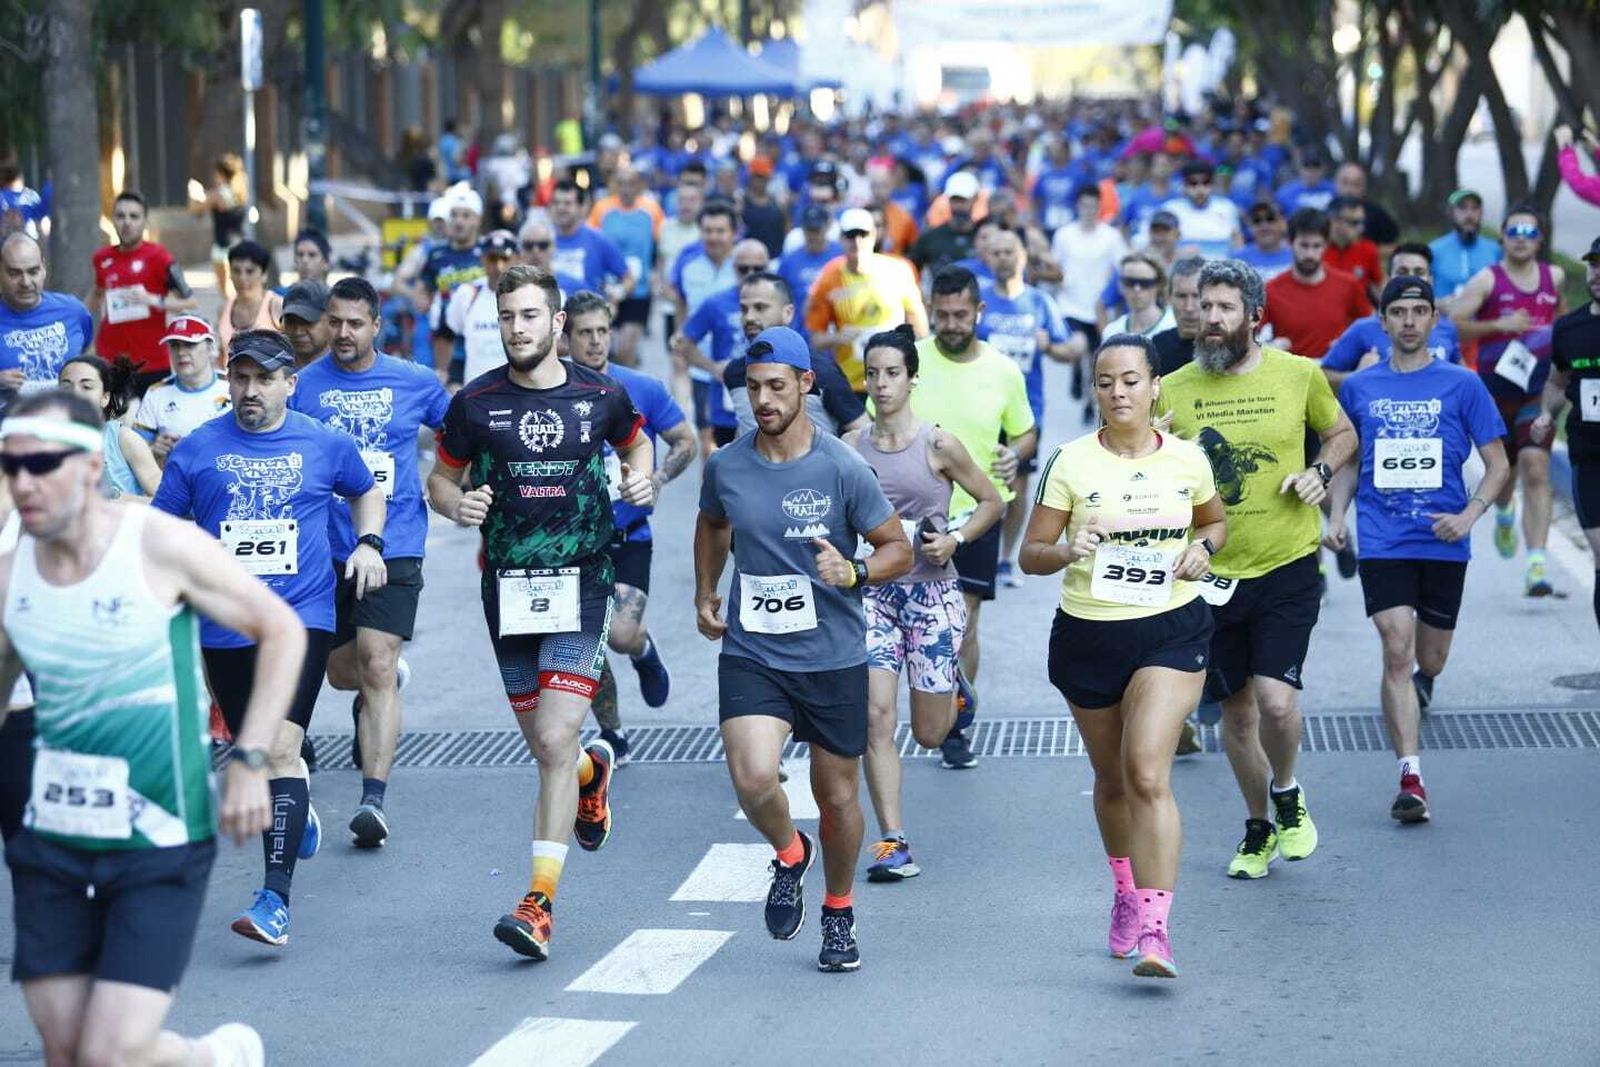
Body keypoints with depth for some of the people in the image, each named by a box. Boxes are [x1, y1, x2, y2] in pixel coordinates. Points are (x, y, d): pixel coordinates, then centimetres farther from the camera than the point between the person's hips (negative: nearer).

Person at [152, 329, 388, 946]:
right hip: (225, 626, 3)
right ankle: (296, 812, 50)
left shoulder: (325, 445, 2)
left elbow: (366, 490, 21)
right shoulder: (197, 450, 2)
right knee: (251, 754, 15)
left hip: (301, 616, -3)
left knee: (280, 747, -18)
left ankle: (276, 898, -22)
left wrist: (370, 542, 4)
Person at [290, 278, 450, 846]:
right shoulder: (302, 386, 2)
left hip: (394, 547, -2)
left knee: (377, 667, -15)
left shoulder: (415, 382, 2)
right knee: (341, 672, 14)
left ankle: (374, 799, -17)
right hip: (325, 549, 2)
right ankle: (379, 689, 53)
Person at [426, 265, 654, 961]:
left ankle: (540, 902, -13)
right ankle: (594, 770, 49)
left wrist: (641, 481, 0)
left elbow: (636, 445, 22)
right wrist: (457, 503, -10)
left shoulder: (601, 396, 1)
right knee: (548, 748, 11)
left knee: (555, 744, -14)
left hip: (579, 586, -2)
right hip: (508, 588, 2)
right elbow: (440, 480, 12)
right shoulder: (476, 402, 1)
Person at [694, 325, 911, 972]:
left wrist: (853, 572, -20)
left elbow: (899, 551, -2)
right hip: (750, 653, 1)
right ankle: (789, 855, 12)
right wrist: (704, 594, 18)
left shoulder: (842, 469, -9)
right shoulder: (725, 467, -1)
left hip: (834, 658, -1)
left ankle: (839, 912, 34)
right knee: (754, 779, -22)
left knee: (837, 797, 8)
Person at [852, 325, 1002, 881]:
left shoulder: (938, 445, -7)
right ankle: (893, 844, -9)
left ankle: (954, 695, 43)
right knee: (876, 716, -13)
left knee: (929, 733, 5)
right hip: (874, 591, 2)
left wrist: (953, 540, -11)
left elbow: (992, 502, 3)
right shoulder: (850, 448, 1)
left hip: (932, 591, -2)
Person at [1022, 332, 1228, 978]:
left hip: (1172, 632, -1)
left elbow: (1215, 521, 21)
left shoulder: (1188, 460, 1)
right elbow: (1031, 554, -1)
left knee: (1147, 774, -18)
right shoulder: (1072, 463, -3)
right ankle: (1126, 894, 42)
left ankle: (1154, 930, -20)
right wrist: (1067, 550, -23)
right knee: (1111, 781, 16)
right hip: (1088, 635, 2)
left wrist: (1202, 549, -2)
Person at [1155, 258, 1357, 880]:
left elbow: (1342, 434, 16)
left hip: (1287, 570, -2)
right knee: (1237, 710, 12)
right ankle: (1258, 828, 33)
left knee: (1276, 701, -15)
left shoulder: (1298, 375, -1)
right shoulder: (1172, 391, -1)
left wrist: (1322, 472, -4)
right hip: (1212, 573, 2)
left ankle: (1287, 794, 16)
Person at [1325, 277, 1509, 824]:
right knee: (1397, 651, -15)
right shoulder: (1359, 387, 6)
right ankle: (1410, 779, -17)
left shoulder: (1462, 385, 1)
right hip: (1382, 541, 0)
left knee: (1428, 661, 10)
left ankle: (1416, 688, 50)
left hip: (1443, 542, 0)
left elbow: (1498, 465, 4)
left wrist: (1468, 516, -11)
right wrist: (1336, 516, 4)